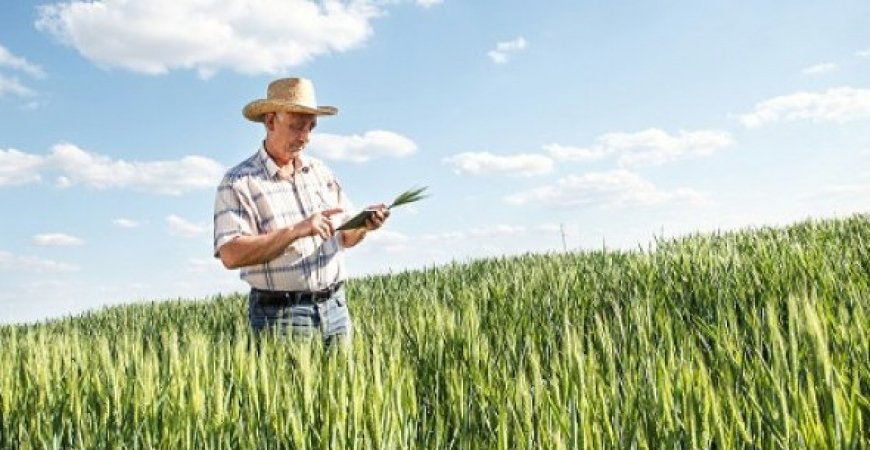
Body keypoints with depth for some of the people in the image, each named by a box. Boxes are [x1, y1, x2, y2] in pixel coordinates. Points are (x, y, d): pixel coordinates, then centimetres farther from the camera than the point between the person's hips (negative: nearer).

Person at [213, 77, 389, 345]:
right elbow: (231, 255, -19)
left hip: (335, 307, 5)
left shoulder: (320, 171, 11)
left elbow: (344, 238, 15)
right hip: (279, 315, -5)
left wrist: (363, 225, -7)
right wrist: (297, 230, -25)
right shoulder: (238, 183, -7)